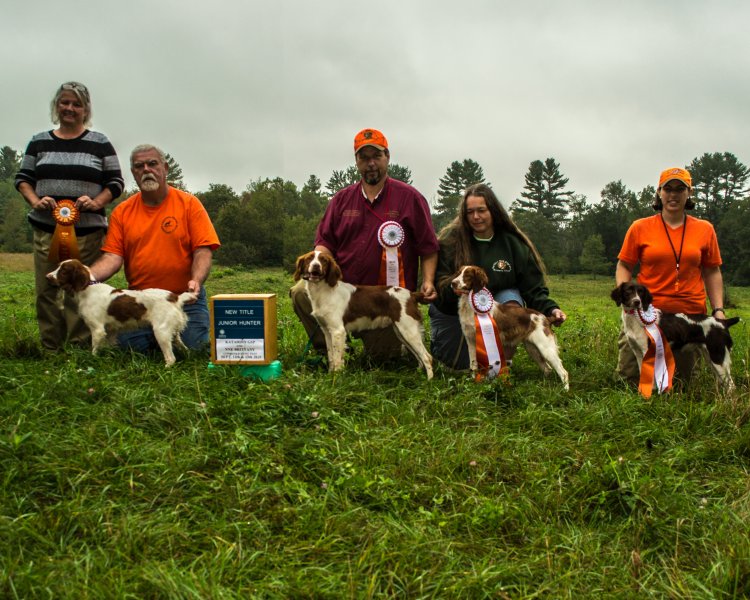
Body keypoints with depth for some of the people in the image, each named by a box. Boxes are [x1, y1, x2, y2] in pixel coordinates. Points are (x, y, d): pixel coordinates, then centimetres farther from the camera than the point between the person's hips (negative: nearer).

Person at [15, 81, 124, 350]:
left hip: (88, 229, -2)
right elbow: (22, 178, 15)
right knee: (45, 290, 1)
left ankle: (79, 348, 2)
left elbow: (116, 182, 7)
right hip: (46, 227, 3)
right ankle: (50, 348, 10)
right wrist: (35, 201, -5)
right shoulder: (39, 142, 13)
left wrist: (96, 202, -10)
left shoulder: (99, 143, 7)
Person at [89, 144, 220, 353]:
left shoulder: (189, 203, -1)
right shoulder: (122, 212, 6)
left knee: (192, 346, -15)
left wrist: (196, 281, -27)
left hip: (184, 298, -2)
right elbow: (113, 257, -2)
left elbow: (203, 250, -8)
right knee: (130, 345, -12)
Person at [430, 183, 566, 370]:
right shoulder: (450, 239, -14)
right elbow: (439, 283, -20)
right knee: (459, 364, -6)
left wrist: (550, 310, -28)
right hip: (452, 310, -1)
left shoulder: (512, 243, -10)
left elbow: (533, 288, -10)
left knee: (510, 298, -30)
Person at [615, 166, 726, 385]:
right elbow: (624, 267, 6)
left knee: (681, 381, 6)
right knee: (630, 377, 0)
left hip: (691, 314, 1)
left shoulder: (704, 229, 7)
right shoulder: (640, 227, 3)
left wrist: (718, 309, 1)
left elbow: (712, 272, 11)